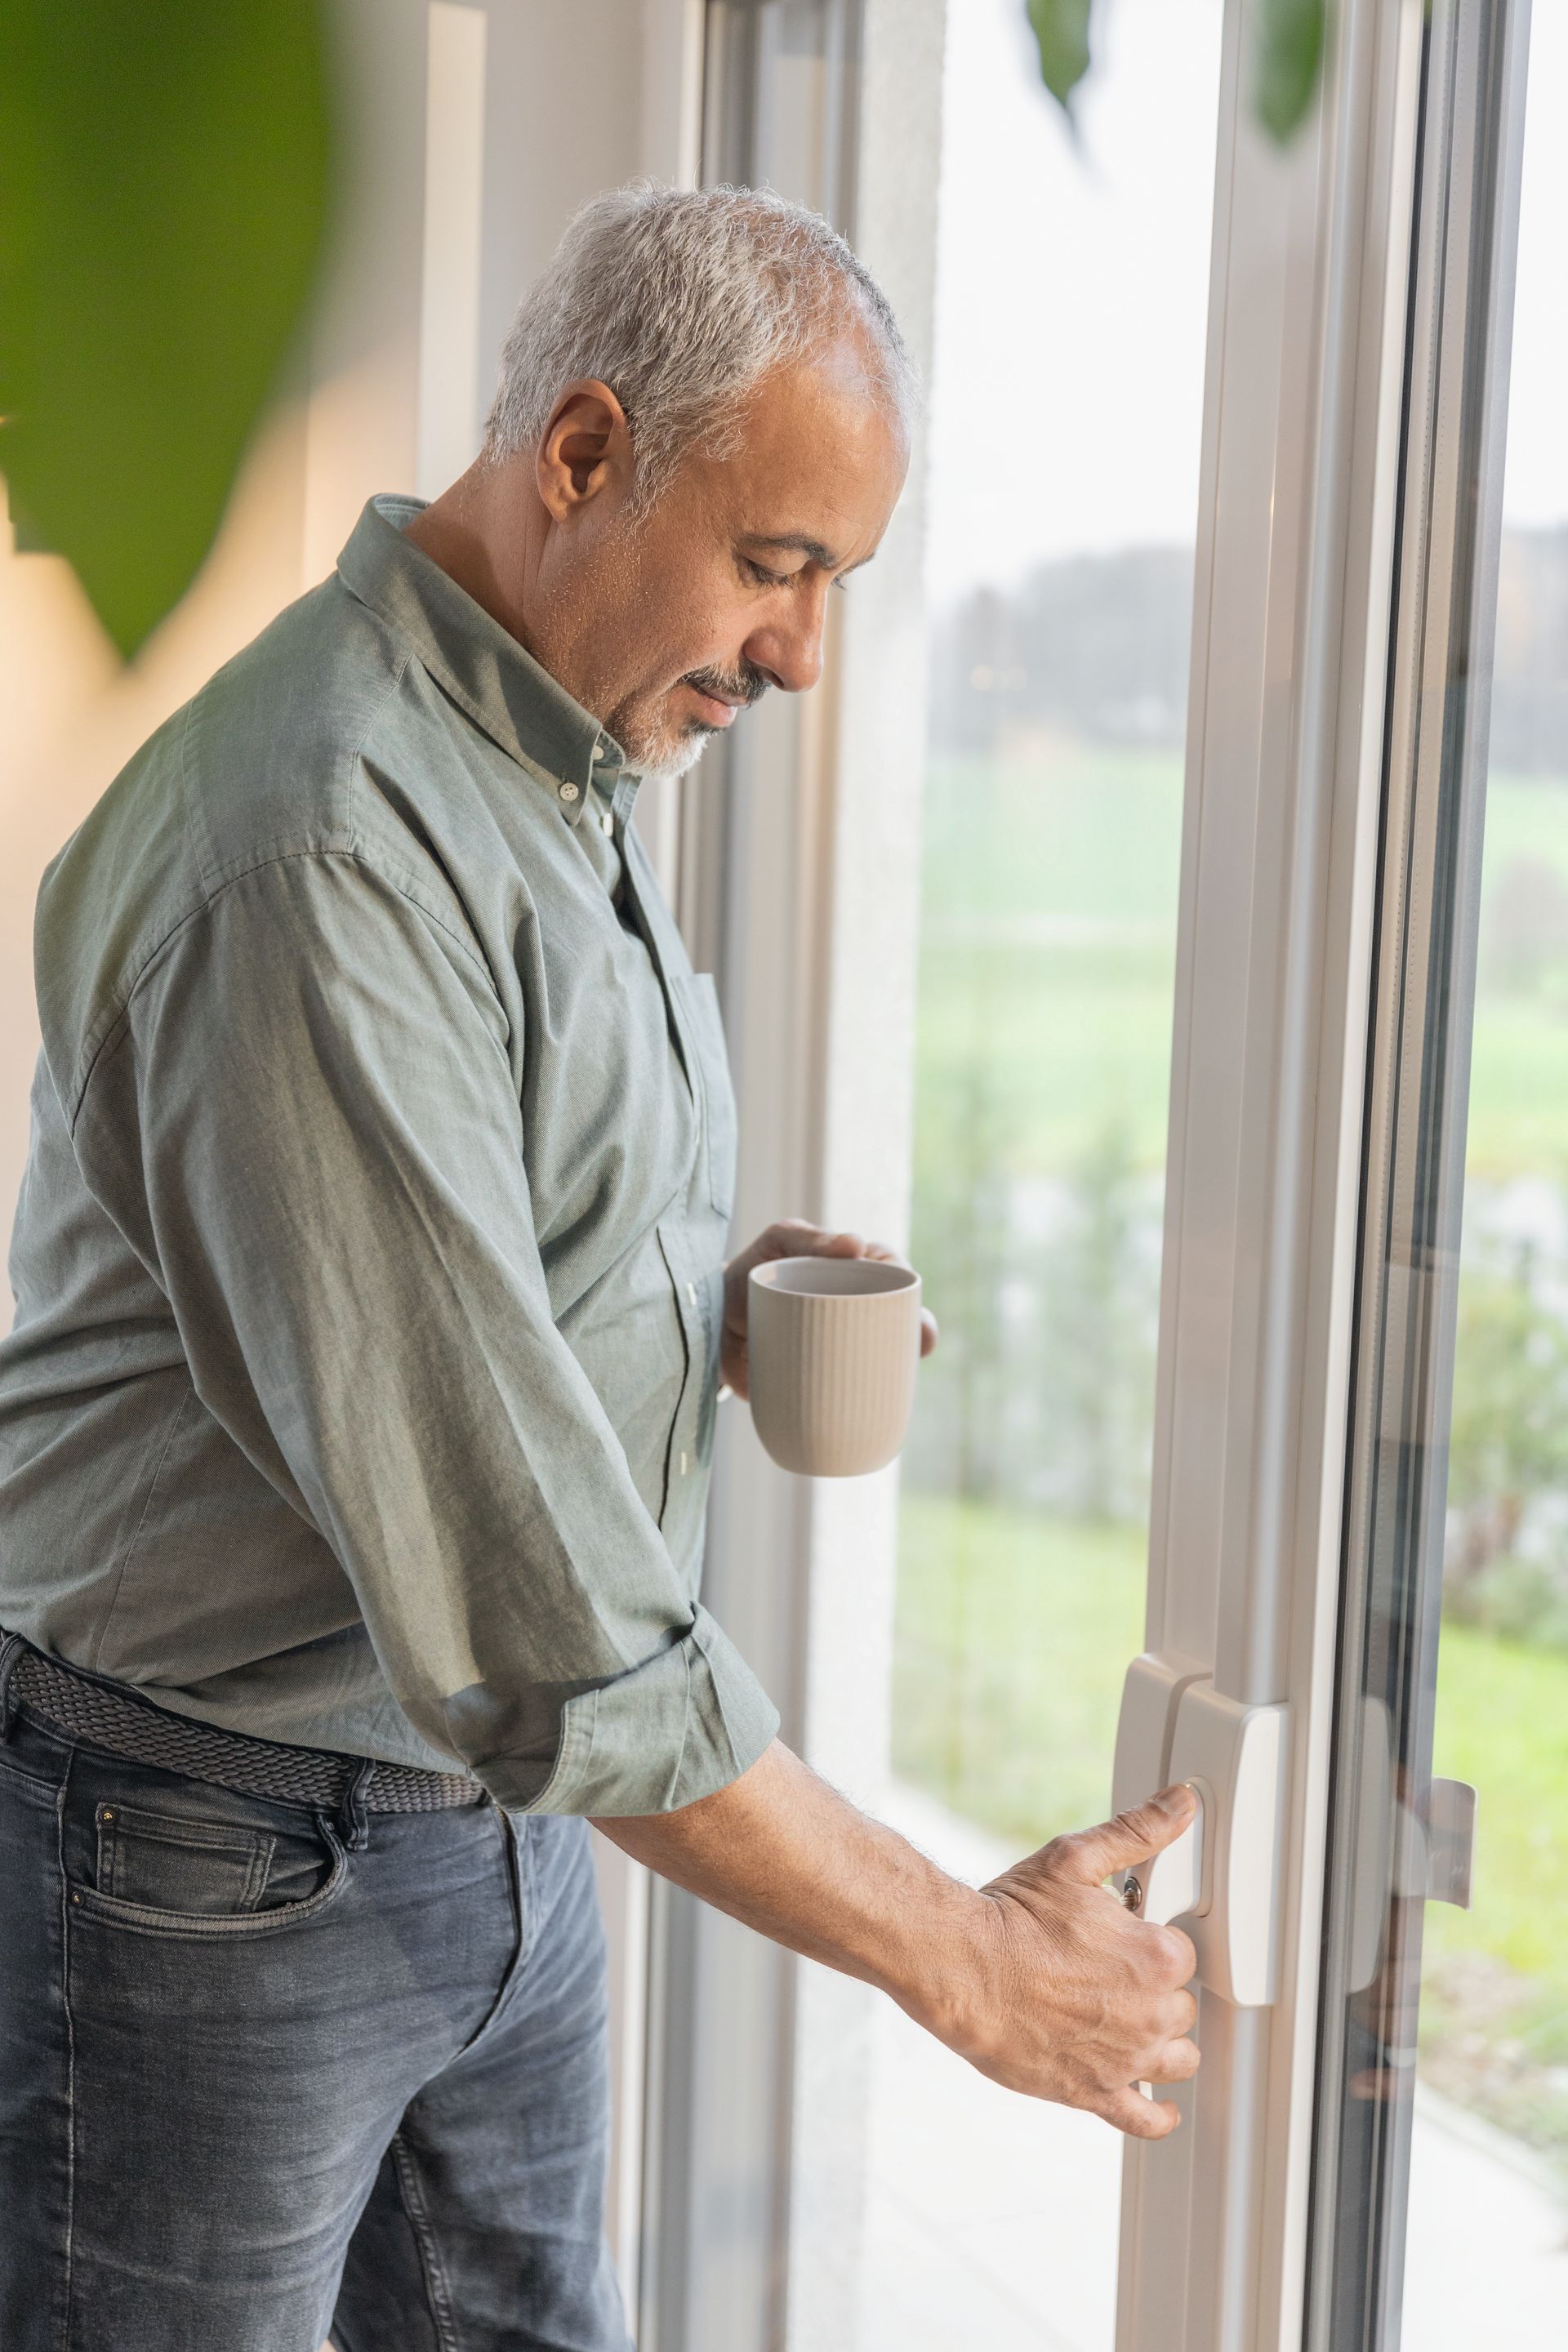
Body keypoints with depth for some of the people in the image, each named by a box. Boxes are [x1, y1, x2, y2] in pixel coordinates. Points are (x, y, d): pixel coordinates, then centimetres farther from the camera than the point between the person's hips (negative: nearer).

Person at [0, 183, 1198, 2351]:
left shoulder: (568, 770, 6)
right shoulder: (324, 850, -27)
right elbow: (515, 1598, -29)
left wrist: (718, 1299, 0)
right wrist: (966, 1961, -22)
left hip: (497, 1806, 8)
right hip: (222, 1872, -8)